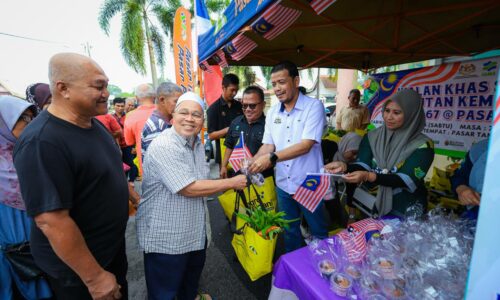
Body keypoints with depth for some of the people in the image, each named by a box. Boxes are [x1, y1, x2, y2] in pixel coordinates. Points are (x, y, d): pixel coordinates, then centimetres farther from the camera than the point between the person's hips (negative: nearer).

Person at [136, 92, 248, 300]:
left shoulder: (197, 143, 4)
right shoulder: (163, 146, -25)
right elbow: (189, 189, -28)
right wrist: (231, 183, -21)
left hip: (196, 230, 9)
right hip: (166, 235, -8)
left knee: (193, 273, 31)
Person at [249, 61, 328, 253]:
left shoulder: (314, 106, -13)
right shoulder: (272, 113, 4)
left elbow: (306, 145, -23)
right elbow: (268, 145, 3)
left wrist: (272, 158, -29)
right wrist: (251, 163, -14)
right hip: (283, 184, 5)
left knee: (318, 233, 16)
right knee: (290, 231, 22)